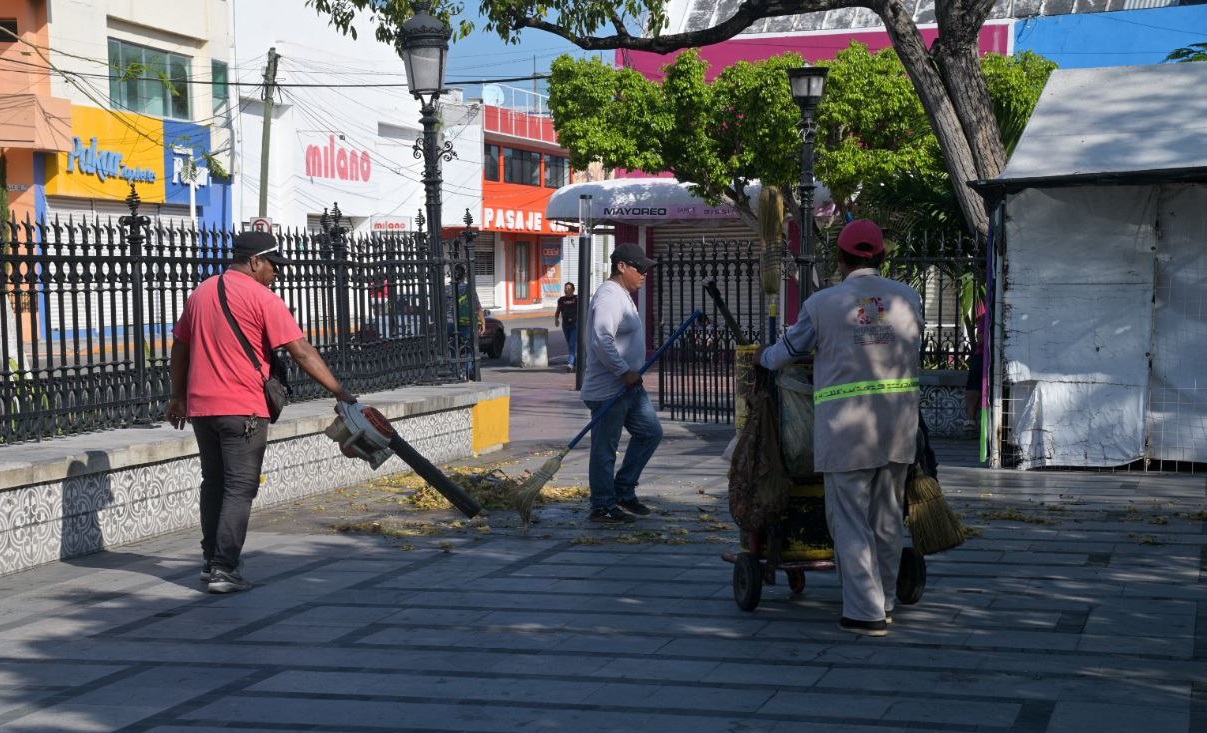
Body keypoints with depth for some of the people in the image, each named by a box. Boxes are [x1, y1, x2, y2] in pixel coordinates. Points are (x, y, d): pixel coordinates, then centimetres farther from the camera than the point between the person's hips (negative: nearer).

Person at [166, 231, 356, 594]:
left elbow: (180, 347, 18)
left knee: (213, 483, 18)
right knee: (239, 489, -3)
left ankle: (210, 561, 25)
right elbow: (302, 351, -14)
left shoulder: (201, 293, 12)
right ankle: (224, 570, -8)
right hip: (242, 408, -7)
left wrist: (178, 396, 27)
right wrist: (340, 391, -13)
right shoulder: (262, 298, -9)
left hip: (200, 407, 7)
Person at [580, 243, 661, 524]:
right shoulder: (608, 297, -17)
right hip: (608, 390, -11)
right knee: (605, 448, -2)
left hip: (629, 386, 11)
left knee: (651, 432, 14)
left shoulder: (623, 296, 18)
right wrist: (625, 371, -24)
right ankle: (602, 507, 6)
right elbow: (602, 341, -28)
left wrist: (632, 374, 17)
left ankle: (623, 491, 21)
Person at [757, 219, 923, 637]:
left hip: (846, 426, -4)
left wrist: (764, 357, 33)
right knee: (887, 516, 15)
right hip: (899, 422, 4)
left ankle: (866, 613, 0)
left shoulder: (822, 303, -4)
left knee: (850, 519, 2)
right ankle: (884, 602, 26)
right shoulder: (909, 298, 5)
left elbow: (790, 350, 11)